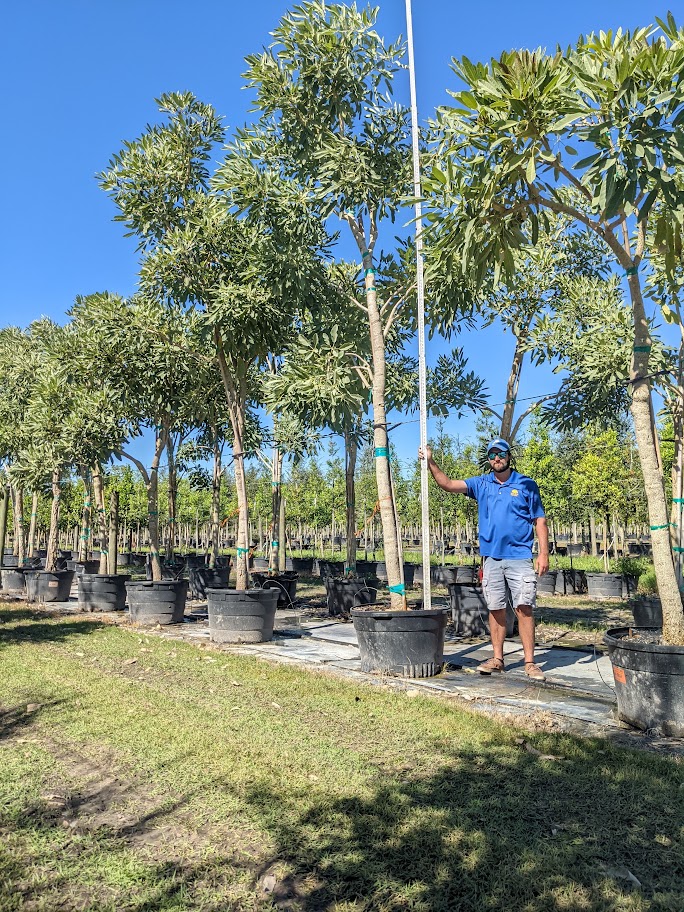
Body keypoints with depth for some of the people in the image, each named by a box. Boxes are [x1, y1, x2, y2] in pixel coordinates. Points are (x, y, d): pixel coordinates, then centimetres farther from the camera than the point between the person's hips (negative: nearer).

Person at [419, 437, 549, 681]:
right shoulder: (481, 484, 9)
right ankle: (497, 659, 18)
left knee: (524, 608, -5)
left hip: (520, 557, -3)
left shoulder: (526, 485, 2)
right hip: (491, 557, 3)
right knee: (496, 609, 9)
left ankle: (530, 662, 2)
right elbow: (449, 484, 1)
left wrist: (544, 553, -6)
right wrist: (430, 463, -11)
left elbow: (540, 520, 2)